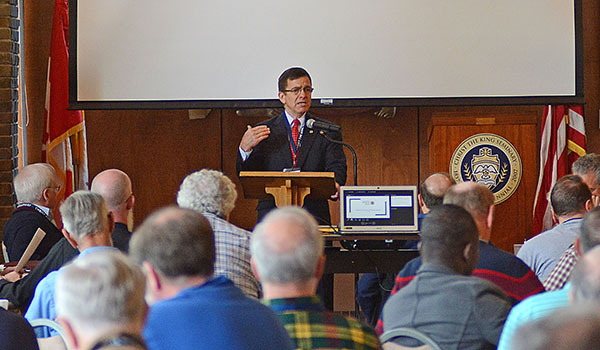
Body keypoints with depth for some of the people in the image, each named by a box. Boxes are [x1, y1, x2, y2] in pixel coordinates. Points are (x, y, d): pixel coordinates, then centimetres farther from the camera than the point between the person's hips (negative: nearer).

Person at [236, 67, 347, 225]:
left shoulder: (327, 131, 13)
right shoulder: (264, 131, 12)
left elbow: (337, 168, 1)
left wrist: (335, 185, -23)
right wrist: (245, 148, -13)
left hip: (314, 217, 0)